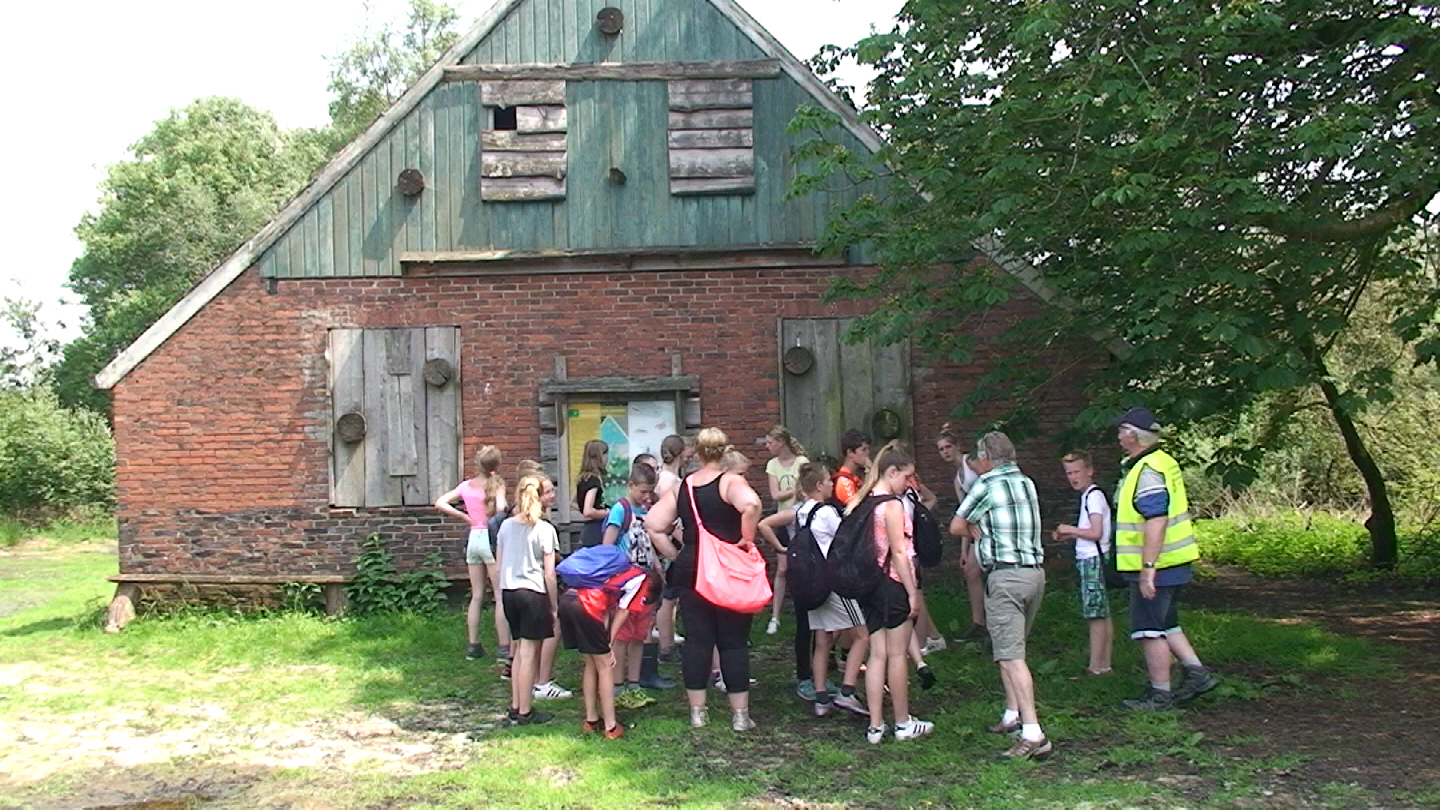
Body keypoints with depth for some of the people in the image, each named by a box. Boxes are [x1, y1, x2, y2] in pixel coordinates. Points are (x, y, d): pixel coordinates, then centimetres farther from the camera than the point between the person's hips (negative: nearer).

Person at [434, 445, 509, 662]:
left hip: (473, 538, 5)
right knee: (501, 595, -1)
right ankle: (504, 646, -2)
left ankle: (473, 645, 16)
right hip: (491, 538, -5)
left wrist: (464, 516, 4)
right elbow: (501, 508, -24)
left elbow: (440, 503, 3)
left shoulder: (466, 485, 6)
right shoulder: (497, 484, -8)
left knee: (477, 596, 13)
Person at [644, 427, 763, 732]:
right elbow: (751, 504, -31)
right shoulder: (730, 482, -9)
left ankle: (697, 711, 16)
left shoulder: (681, 487, 6)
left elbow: (653, 525, 4)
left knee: (697, 641, 10)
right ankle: (740, 715, 9)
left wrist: (675, 556, 8)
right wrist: (747, 538, -18)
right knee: (734, 643, 5)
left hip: (691, 571, 4)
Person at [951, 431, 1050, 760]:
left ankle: (1034, 734, -17)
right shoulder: (1027, 483, 14)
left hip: (1005, 576, -8)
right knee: (1010, 647, 22)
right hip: (1035, 570, 8)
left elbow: (957, 526, 0)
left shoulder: (987, 485, -7)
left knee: (1011, 656, -11)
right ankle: (1013, 714, 28)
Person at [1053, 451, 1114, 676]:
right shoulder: (1089, 496, 16)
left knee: (1096, 615, -6)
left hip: (1093, 560, -10)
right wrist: (1068, 536, 11)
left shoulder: (1094, 496, -13)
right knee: (1102, 615, 11)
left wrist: (1070, 529, -9)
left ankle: (1095, 667, -3)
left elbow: (1096, 533, -21)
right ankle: (1104, 665, 15)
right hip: (1089, 560, 10)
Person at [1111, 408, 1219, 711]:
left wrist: (1147, 568, -28)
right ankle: (1197, 673, 20)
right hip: (1172, 564, 10)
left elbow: (1156, 521, -27)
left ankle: (1160, 694, 8)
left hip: (1155, 567, -10)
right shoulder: (1162, 462, 13)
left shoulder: (1148, 471, -20)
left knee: (1150, 630, 0)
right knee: (1165, 625, 20)